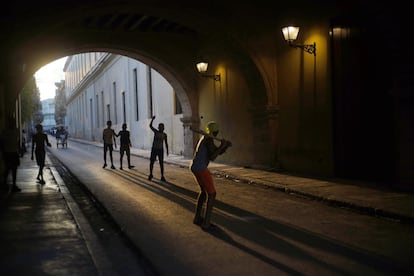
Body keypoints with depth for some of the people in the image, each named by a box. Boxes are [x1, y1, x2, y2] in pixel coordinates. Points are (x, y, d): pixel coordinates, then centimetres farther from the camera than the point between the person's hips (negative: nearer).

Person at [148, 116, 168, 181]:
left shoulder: (164, 135, 3)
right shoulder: (156, 132, -1)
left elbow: (166, 143, 7)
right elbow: (150, 126, -13)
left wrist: (167, 151, -2)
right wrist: (152, 119, -26)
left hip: (161, 150, 1)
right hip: (154, 149, -1)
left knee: (161, 163, -4)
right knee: (151, 162, 1)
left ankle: (162, 176, -1)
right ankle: (150, 174, 21)